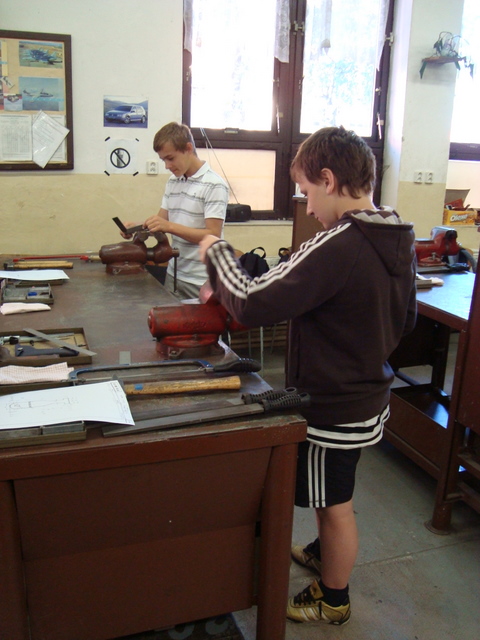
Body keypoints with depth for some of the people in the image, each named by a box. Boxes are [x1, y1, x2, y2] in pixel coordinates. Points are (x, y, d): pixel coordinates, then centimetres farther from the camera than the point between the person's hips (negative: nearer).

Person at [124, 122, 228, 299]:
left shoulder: (214, 185, -12)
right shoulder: (173, 182, 12)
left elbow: (213, 235, -17)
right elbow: (162, 220, 14)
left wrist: (170, 226, -24)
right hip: (173, 274, 6)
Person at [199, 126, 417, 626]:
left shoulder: (338, 246, -30)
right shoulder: (399, 239, -1)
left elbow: (252, 305, -31)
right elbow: (405, 319, 11)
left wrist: (215, 252, -16)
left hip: (334, 407, -8)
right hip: (369, 392, 8)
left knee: (335, 505, 14)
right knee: (330, 497, 29)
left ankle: (333, 601, 37)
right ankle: (325, 552, 54)